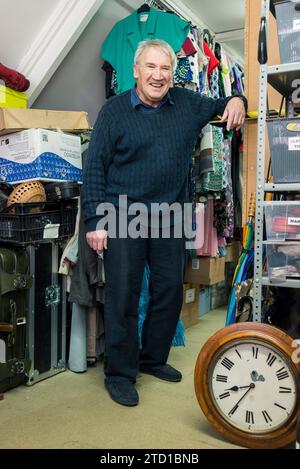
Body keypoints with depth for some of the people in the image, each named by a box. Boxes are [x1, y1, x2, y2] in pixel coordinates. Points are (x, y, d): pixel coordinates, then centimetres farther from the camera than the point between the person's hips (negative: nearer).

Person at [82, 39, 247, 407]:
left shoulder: (188, 103, 9)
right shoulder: (114, 110, -1)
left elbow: (221, 107, 28)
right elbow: (94, 168, -4)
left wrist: (236, 101, 3)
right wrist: (94, 221, -10)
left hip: (170, 218, 5)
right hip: (123, 217, -4)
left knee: (170, 291, 11)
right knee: (123, 295, -1)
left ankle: (153, 359, 31)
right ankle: (120, 373, 15)